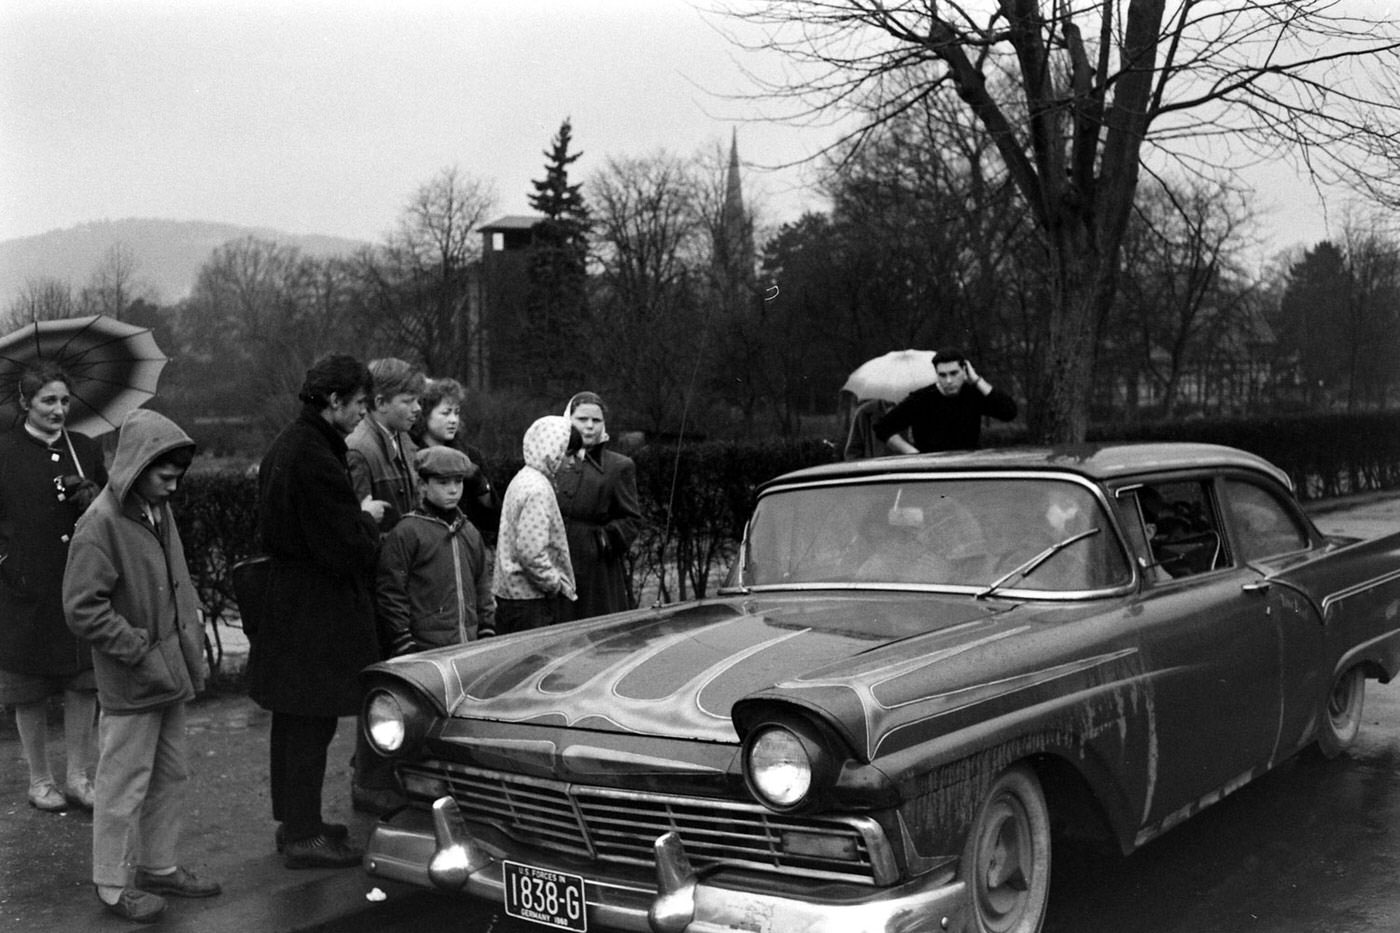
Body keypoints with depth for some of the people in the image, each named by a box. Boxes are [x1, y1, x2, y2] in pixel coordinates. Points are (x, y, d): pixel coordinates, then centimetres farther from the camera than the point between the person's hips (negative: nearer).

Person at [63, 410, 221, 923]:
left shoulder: (159, 509, 5)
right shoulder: (100, 524, -19)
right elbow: (82, 610, -21)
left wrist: (191, 623, 8)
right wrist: (141, 649, -19)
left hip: (169, 675, 8)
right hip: (130, 686, -8)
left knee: (173, 776, 18)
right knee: (124, 786, 4)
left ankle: (158, 865, 34)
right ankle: (113, 885, 19)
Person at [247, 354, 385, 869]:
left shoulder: (286, 445, 10)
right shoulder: (314, 457, -22)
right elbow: (344, 547, -23)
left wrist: (357, 515, 12)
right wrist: (368, 518, -3)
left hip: (286, 603, 11)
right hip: (317, 611, -11)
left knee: (293, 720, 18)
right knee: (311, 722, -1)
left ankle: (293, 820, 31)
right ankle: (304, 836, 8)